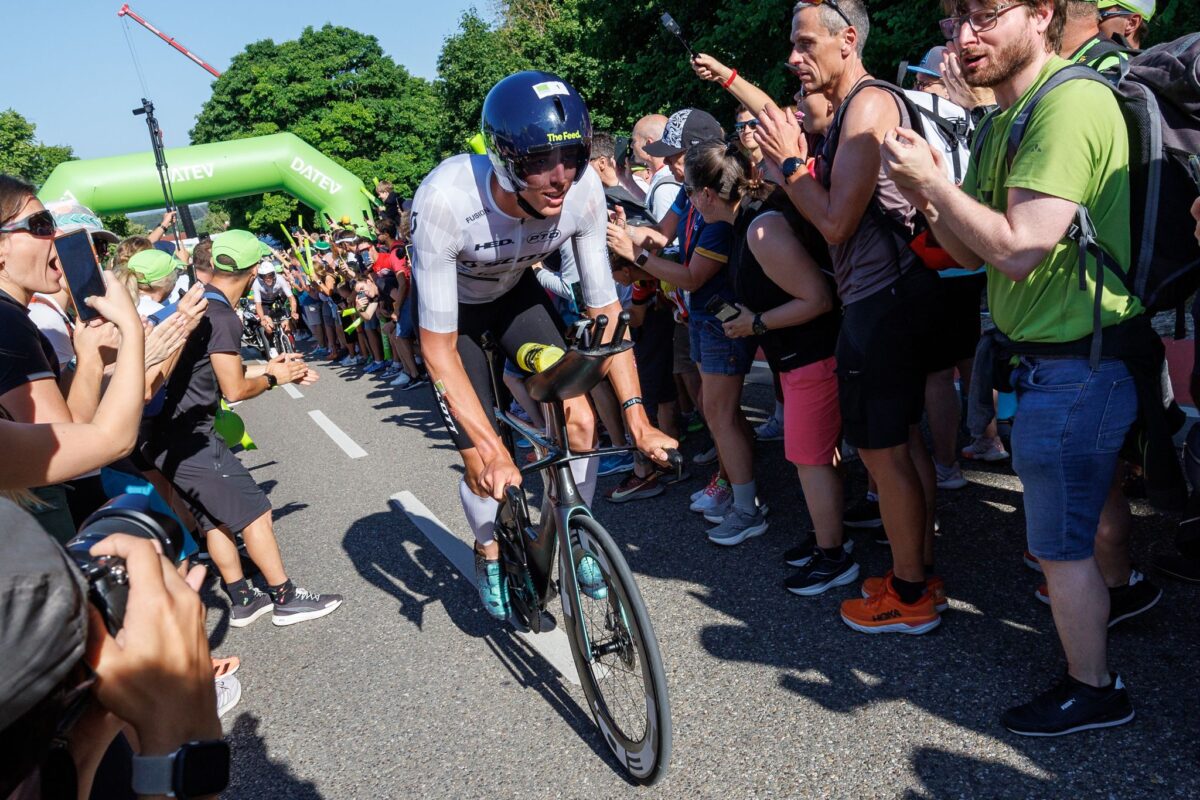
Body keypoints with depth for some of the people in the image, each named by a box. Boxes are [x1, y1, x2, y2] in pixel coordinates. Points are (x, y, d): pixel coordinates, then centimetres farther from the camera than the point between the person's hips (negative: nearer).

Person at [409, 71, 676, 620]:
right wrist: (491, 450, -37)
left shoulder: (583, 190, -29)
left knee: (580, 419, -11)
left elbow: (604, 310, -19)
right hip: (448, 308, -3)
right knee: (483, 464, -7)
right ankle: (489, 556, 26)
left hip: (513, 292, 3)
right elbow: (439, 347, -33)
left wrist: (636, 415, -25)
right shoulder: (447, 199, -39)